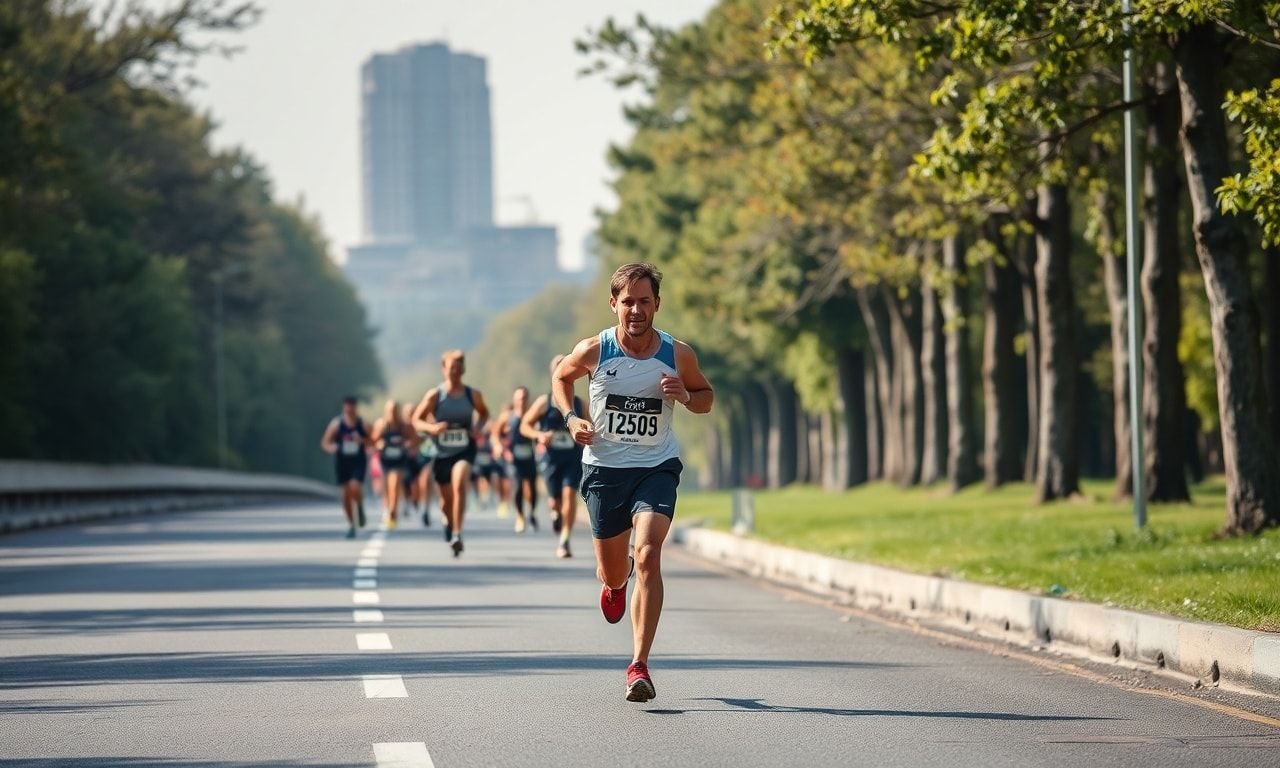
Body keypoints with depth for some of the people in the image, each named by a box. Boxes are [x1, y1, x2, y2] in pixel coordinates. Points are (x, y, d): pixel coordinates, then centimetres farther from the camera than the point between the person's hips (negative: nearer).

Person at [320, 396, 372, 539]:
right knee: (346, 494, 3)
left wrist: (362, 441, -17)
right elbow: (325, 442, -2)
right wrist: (331, 448, -25)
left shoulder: (362, 423, -2)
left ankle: (360, 508, 11)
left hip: (358, 461, -1)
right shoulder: (336, 424, -4)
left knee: (355, 488, -22)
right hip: (342, 461, 1)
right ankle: (351, 525, 18)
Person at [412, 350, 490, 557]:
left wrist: (478, 427, -3)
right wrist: (431, 427, -21)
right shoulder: (435, 395, -5)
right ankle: (448, 522, 48)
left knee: (459, 485, -28)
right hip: (441, 452, 1)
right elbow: (416, 420, 0)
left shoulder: (473, 395, 0)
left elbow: (484, 413, 18)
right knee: (446, 498, 12)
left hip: (465, 450, -1)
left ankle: (456, 534, -27)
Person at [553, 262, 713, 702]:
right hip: (604, 467, 1)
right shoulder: (594, 351, -9)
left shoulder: (678, 354, -8)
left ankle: (639, 666, -21)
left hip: (656, 468, -1)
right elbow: (561, 378, 12)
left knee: (648, 555, -22)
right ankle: (615, 582, 53)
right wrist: (571, 418, -6)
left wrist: (686, 397, -14)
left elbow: (706, 397, 9)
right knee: (613, 572, 10)